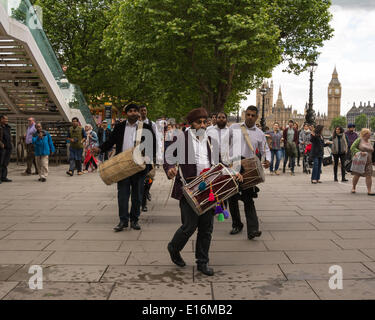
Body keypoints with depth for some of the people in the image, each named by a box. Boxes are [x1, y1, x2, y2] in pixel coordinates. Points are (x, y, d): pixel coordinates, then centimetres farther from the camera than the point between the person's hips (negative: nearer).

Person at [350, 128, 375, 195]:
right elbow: (352, 148, -10)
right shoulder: (359, 140, -4)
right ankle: (353, 188, 24)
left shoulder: (369, 142, 13)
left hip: (368, 162, 4)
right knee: (357, 175, 4)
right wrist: (360, 152, -22)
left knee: (369, 176, -6)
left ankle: (369, 191, -7)